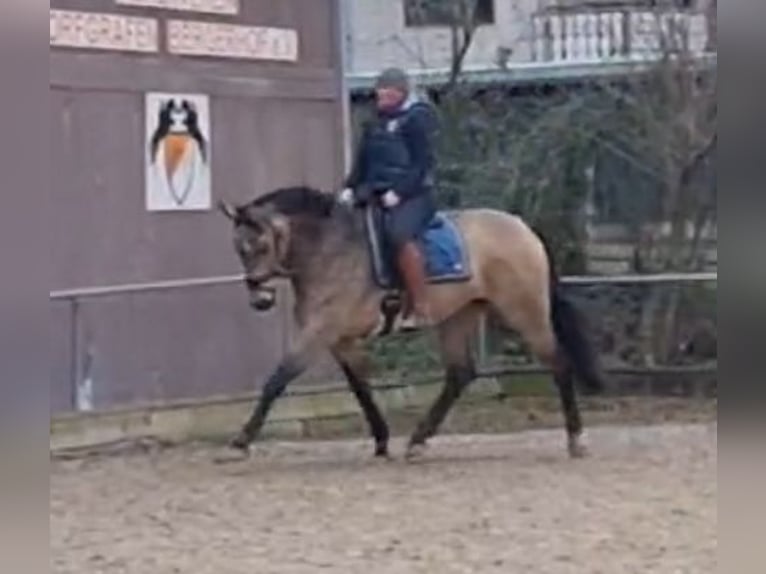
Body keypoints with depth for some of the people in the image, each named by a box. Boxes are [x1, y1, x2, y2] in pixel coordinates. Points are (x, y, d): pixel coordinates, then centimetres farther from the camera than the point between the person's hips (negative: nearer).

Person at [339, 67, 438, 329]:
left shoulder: (417, 118, -5)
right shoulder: (375, 125, 18)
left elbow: (421, 163, -11)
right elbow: (362, 160, 19)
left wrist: (398, 192, -21)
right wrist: (350, 187, 3)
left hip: (412, 194, -9)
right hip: (375, 192, 9)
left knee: (399, 233, -34)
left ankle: (419, 309, -32)